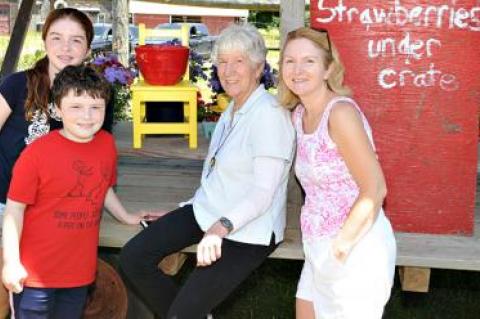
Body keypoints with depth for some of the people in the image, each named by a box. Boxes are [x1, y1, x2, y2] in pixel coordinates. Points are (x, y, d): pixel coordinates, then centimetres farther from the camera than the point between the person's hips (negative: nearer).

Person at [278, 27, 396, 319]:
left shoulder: (341, 112, -20)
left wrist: (341, 246, -18)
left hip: (357, 249, -8)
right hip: (319, 248, 8)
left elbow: (375, 190, -23)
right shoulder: (299, 114, 5)